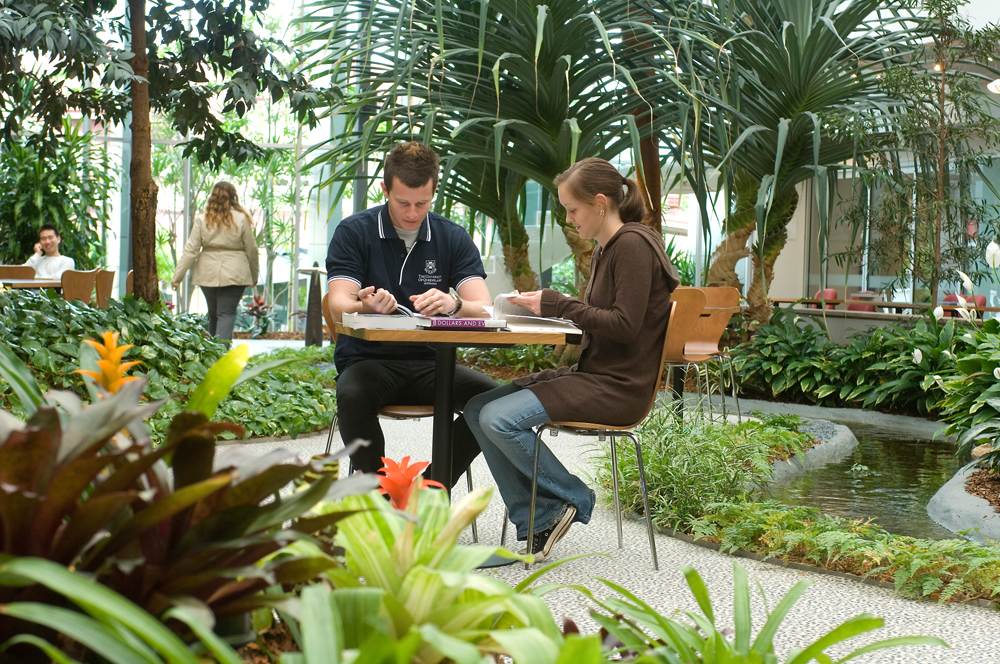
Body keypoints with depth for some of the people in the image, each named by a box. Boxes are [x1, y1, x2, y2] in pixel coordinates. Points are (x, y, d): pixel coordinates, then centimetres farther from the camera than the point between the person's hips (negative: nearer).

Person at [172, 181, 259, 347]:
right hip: (234, 274, -2)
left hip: (208, 273, 2)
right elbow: (251, 249, 3)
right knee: (227, 314, -4)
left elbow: (191, 249, -1)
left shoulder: (202, 219, 1)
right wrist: (254, 275, 16)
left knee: (213, 314, 16)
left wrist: (177, 276, 3)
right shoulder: (241, 218, -2)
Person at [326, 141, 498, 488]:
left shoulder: (454, 238, 5)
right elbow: (338, 307, -10)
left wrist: (454, 304, -31)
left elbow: (485, 310, -7)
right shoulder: (353, 232, 0)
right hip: (368, 359, -2)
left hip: (430, 362, 2)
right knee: (352, 396, -36)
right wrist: (367, 306, -35)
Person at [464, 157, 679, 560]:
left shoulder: (633, 244, -12)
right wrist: (546, 305, 7)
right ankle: (534, 527, -2)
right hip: (592, 375, 10)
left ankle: (573, 498, -2)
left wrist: (556, 304, -14)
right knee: (478, 410, -1)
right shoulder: (605, 249, 18)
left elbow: (625, 325, -20)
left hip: (618, 386, -10)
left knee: (499, 419, -22)